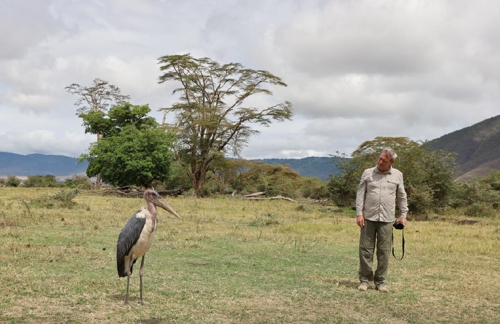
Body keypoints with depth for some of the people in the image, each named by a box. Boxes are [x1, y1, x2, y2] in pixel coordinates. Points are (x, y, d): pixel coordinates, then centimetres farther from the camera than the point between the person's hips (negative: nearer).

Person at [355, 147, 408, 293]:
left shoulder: (397, 175, 7)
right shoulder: (368, 173, 4)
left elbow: (402, 197, 15)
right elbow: (360, 194, 4)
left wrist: (403, 214, 9)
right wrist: (359, 213, -4)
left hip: (387, 219, 1)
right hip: (369, 217, 0)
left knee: (384, 251, 3)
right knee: (366, 249, 2)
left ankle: (380, 281, 13)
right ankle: (365, 279, 12)